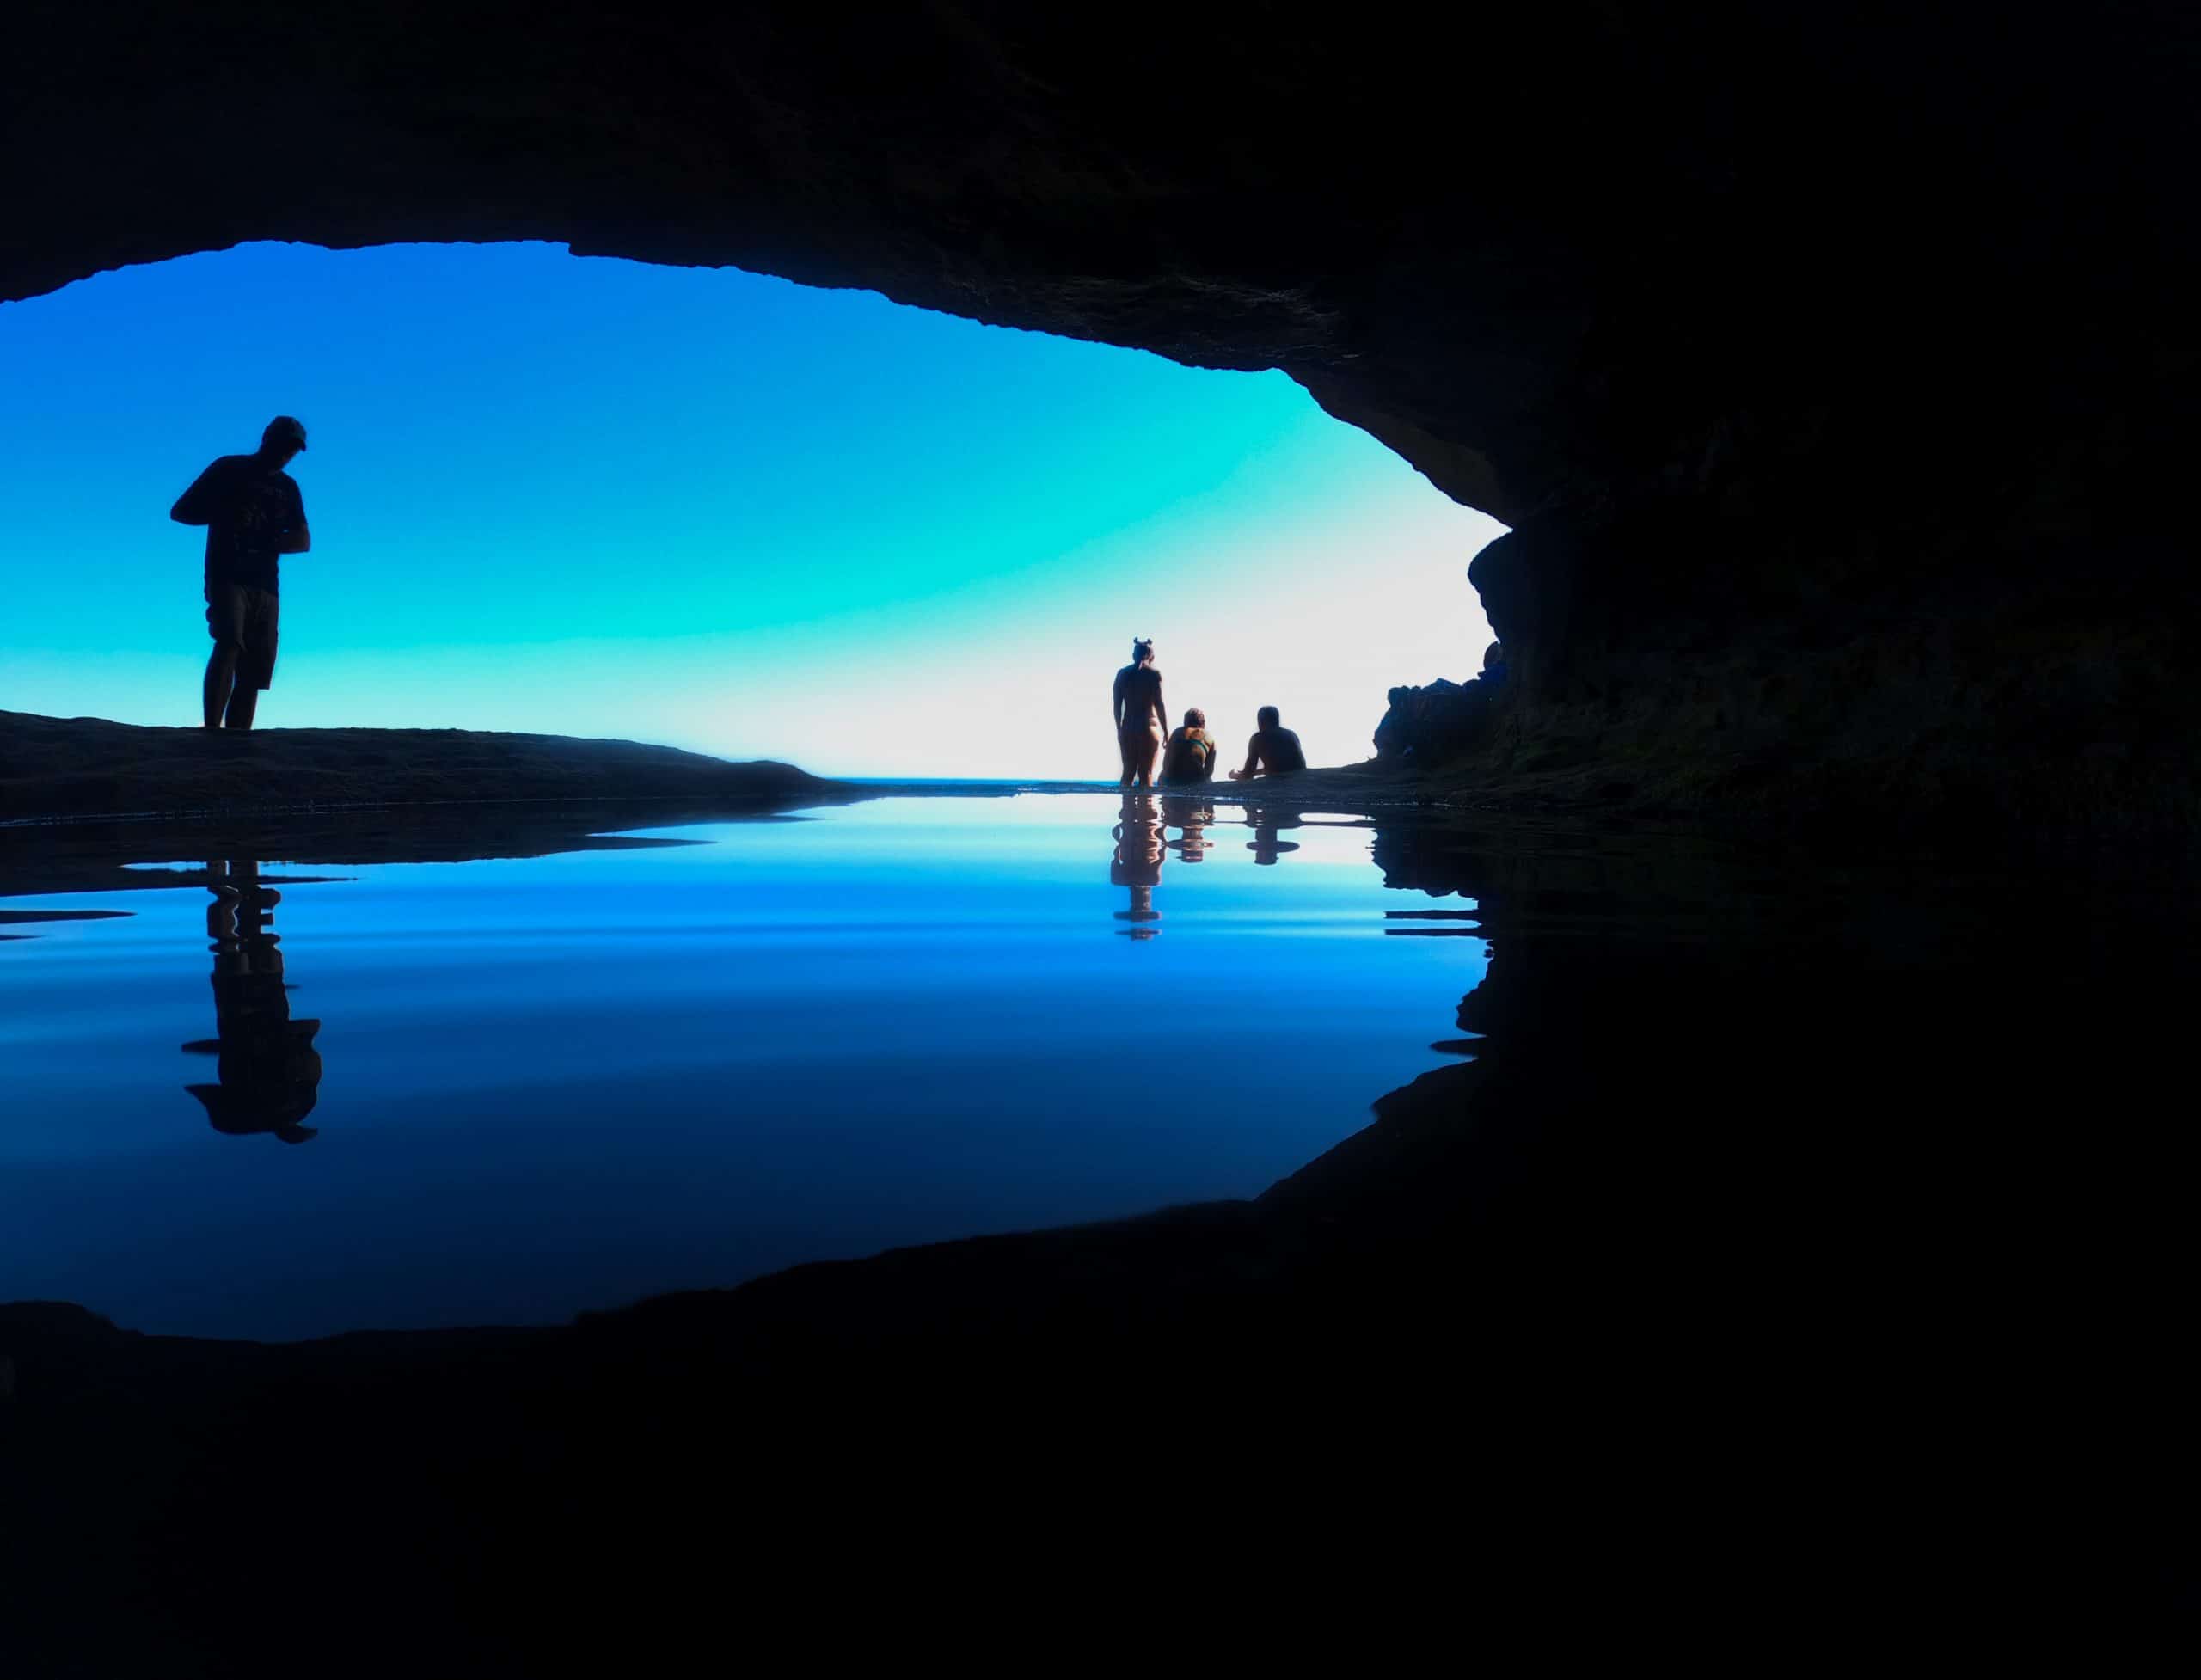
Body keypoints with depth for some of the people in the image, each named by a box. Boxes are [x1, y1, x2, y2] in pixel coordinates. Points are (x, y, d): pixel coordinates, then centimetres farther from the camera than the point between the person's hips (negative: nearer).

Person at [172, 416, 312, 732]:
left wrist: (265, 545, -10)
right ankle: (212, 733, -37)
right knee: (228, 643, -27)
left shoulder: (288, 487, 19)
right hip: (228, 577, -4)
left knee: (252, 677, -4)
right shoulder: (229, 469, 9)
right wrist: (227, 515, -10)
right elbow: (179, 511, 7)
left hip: (265, 586, 4)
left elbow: (303, 541, 9)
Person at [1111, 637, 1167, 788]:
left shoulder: (1122, 673, 8)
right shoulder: (1154, 674, -3)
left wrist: (1119, 730, 16)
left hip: (1127, 728, 4)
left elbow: (1117, 705, 8)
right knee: (1146, 774, 0)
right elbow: (1159, 705, -8)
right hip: (1148, 727, -4)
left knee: (1128, 772, 10)